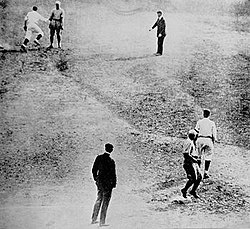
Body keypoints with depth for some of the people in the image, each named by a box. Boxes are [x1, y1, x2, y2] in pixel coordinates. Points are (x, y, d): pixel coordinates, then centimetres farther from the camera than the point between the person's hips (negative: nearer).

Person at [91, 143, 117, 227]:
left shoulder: (99, 157, -2)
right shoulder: (111, 161, -19)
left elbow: (94, 170, 4)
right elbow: (113, 173, -15)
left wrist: (96, 179, 17)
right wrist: (114, 183, -1)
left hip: (99, 181, 6)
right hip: (107, 183, -6)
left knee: (99, 199, 21)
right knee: (105, 202, 5)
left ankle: (94, 219, 25)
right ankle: (102, 222, 9)